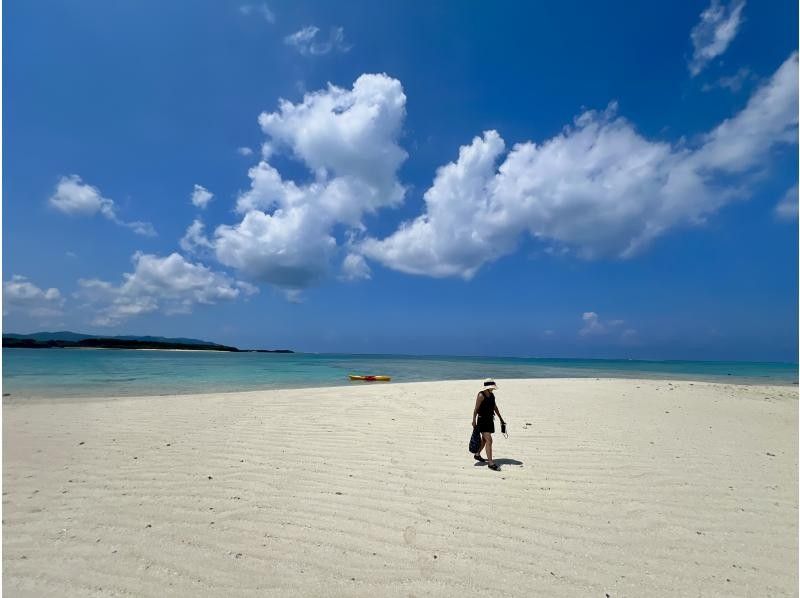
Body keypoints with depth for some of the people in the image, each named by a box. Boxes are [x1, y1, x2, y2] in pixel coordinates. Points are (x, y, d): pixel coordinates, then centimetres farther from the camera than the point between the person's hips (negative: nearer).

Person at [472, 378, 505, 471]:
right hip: (482, 420, -8)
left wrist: (501, 419, 21)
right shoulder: (481, 395, -16)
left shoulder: (492, 395, 8)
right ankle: (490, 463, -9)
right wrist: (474, 421, -15)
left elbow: (495, 407, 18)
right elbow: (476, 409, -15)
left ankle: (477, 455, 38)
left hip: (490, 420, 8)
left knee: (484, 439, 19)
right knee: (489, 440, -13)